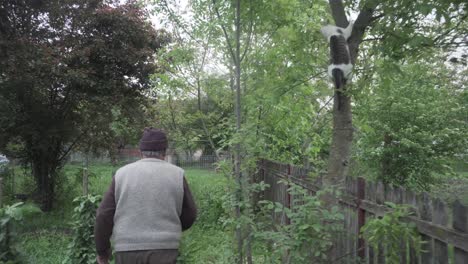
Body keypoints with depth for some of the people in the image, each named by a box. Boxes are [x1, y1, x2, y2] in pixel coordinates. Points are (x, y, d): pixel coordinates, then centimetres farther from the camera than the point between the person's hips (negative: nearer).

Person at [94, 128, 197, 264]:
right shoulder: (176, 175, -1)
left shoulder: (122, 174, 0)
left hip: (128, 250, 1)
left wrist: (102, 250, 14)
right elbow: (189, 215, 6)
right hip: (163, 252, -1)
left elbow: (104, 216, -1)